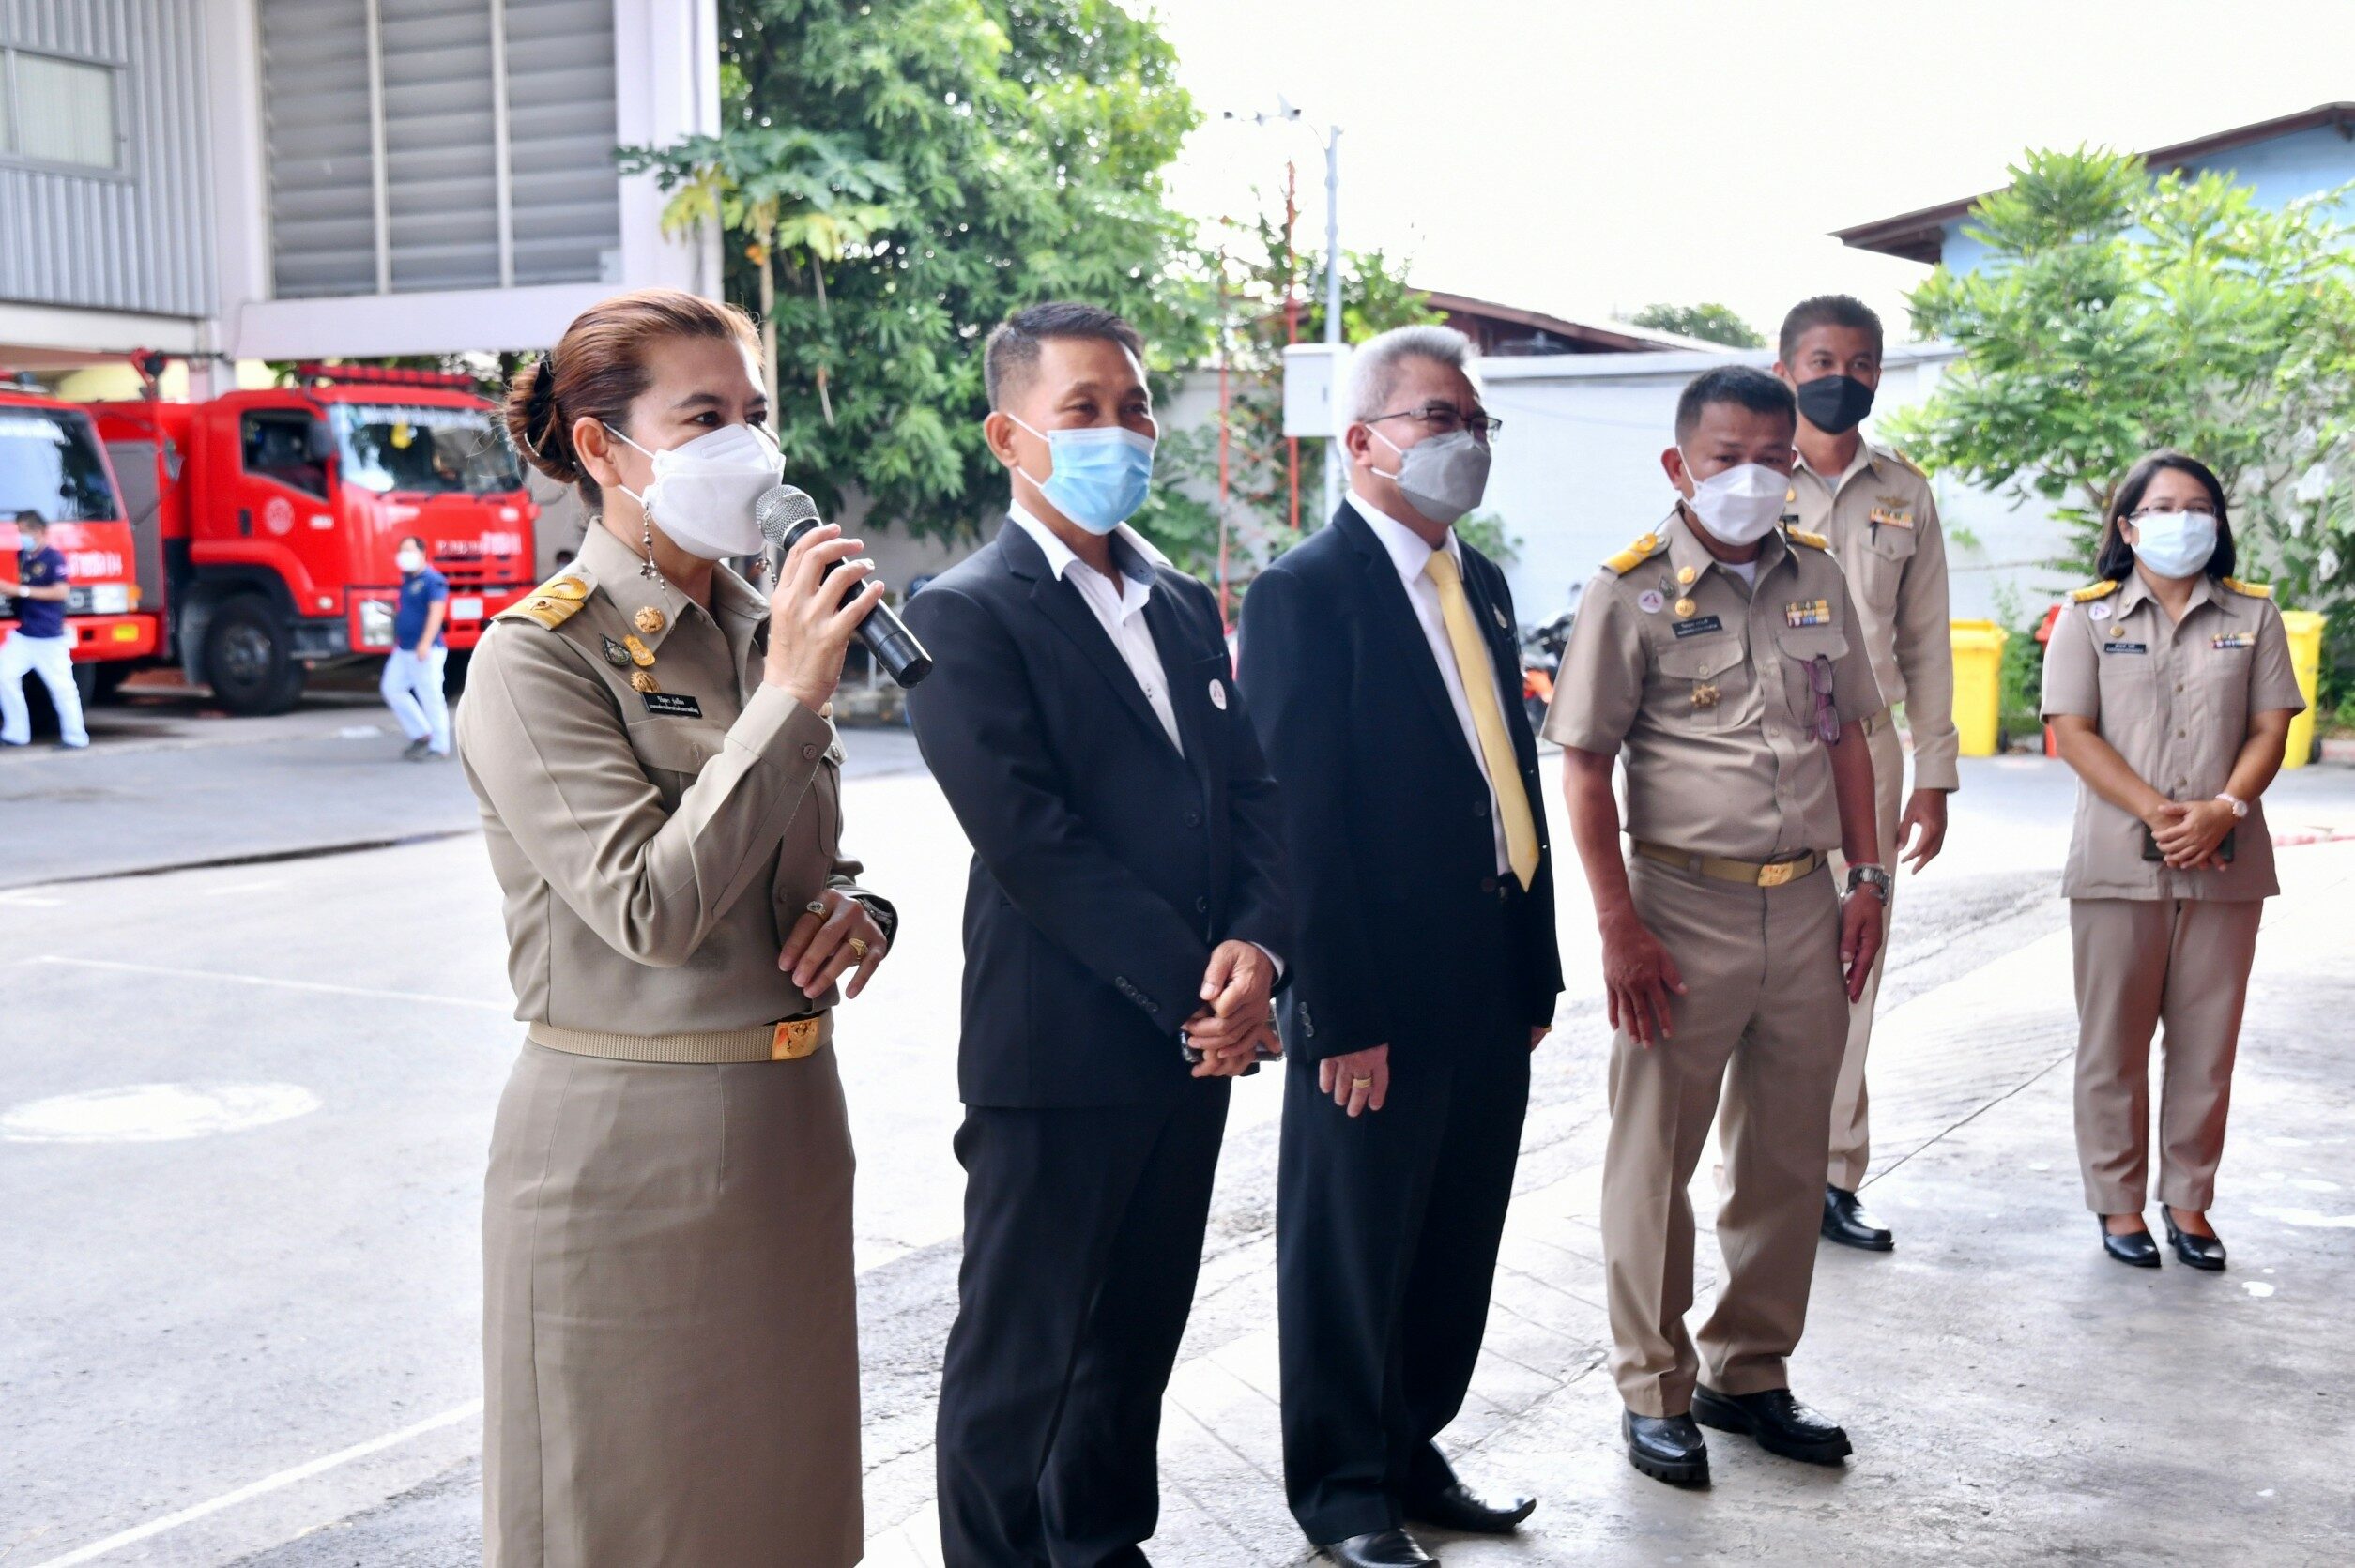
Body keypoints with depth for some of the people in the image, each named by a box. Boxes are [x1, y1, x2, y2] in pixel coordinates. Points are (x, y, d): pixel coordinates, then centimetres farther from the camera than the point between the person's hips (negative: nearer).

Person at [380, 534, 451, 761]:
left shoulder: (433, 580, -12)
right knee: (391, 687, 8)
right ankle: (421, 733, 15)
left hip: (426, 651, -10)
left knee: (430, 696, -5)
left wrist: (425, 643, -29)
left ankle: (439, 746, 2)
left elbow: (436, 611, -23)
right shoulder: (408, 580, 15)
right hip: (404, 649, 10)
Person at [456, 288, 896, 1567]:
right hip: (629, 1146, -6)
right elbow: (651, 907, -23)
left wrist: (855, 911, -4)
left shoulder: (764, 631, 8)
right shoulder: (538, 657, -13)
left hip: (790, 1123, 7)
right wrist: (792, 698, -23)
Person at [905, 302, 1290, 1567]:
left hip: (1192, 1037, 7)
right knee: (1021, 1355, 5)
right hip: (1057, 1050, -7)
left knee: (1138, 1333, 18)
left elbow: (1251, 796, 9)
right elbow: (1034, 845, -17)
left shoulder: (1184, 606, 14)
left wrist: (1253, 949, -10)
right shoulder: (968, 616, -9)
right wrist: (1189, 988, -16)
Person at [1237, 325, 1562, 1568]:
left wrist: (1537, 971, 13)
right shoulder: (1305, 595, -12)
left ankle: (1411, 1453, 34)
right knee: (1350, 1254, 8)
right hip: (1376, 1004, -7)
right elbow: (1299, 825, -16)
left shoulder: (1482, 585, 13)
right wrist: (1341, 1020, -18)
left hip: (1488, 996, 8)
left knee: (1456, 1246, 17)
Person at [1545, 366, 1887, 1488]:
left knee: (1786, 1157, 12)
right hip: (1684, 908, -5)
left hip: (1804, 908, 5)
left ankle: (1752, 1373, 28)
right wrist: (1618, 926, -14)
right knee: (1655, 1156, 4)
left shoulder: (1817, 575, 9)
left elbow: (1847, 733, 16)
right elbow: (1584, 766, -8)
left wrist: (1867, 878, 9)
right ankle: (1655, 1389, 19)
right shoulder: (1633, 590, -6)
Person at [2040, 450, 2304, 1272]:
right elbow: (2074, 732, -4)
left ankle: (2189, 1199, 17)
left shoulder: (2253, 615, 11)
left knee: (2208, 1041, 5)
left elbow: (2271, 728, 5)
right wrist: (2157, 811, -15)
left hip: (2224, 865, 2)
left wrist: (2222, 810, -13)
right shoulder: (2088, 617, 4)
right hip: (2119, 864, -2)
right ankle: (2118, 1200, 15)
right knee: (2114, 1041, 4)